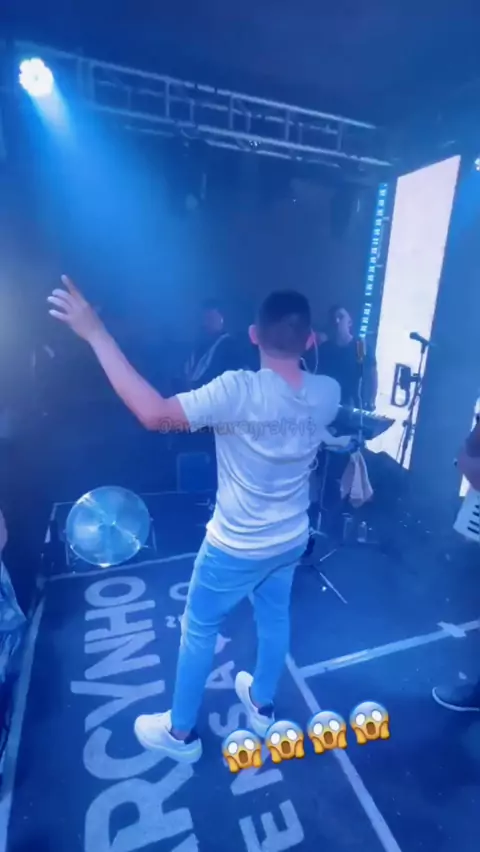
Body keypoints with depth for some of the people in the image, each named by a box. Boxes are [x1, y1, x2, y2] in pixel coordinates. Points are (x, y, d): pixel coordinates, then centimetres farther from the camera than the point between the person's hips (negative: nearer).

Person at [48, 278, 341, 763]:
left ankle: (180, 733, 42)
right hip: (291, 540, 6)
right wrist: (306, 344, 19)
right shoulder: (328, 393, -11)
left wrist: (95, 334, -30)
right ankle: (262, 705, 54)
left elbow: (155, 414, -36)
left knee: (198, 631, 18)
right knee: (274, 618, 28)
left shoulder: (240, 390, -32)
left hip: (235, 548, -5)